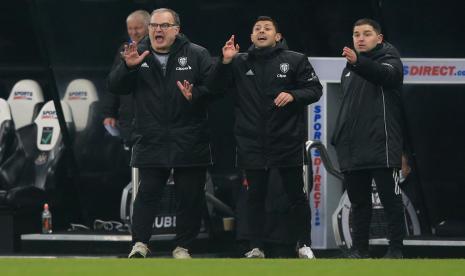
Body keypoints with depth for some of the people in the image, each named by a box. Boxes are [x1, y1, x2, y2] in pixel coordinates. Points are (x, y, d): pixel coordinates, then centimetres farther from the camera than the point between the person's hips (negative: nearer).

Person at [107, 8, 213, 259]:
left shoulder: (197, 55, 1)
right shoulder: (138, 54, 7)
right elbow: (114, 87, 2)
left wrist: (195, 95, -23)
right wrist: (127, 67, -16)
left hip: (189, 142, -1)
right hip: (151, 142, 1)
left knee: (190, 196, 4)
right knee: (147, 193, 0)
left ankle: (183, 246, 14)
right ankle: (140, 243, 4)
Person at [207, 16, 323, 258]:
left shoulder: (295, 60, 0)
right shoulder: (240, 62, 5)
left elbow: (315, 89, -1)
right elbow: (213, 87, 2)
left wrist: (293, 95, -19)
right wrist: (225, 62, -14)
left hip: (288, 140, -2)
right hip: (252, 142, 2)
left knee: (296, 195, 5)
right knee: (255, 196, 7)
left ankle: (304, 245, 16)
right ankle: (256, 247, 13)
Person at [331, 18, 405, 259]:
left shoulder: (389, 61, -1)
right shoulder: (349, 69, 21)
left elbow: (385, 74, -27)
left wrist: (358, 62, -46)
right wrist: (337, 139, 22)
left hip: (381, 147, -7)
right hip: (352, 149, 7)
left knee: (391, 200, -5)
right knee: (358, 202, 9)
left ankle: (395, 249, -2)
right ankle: (359, 249, 13)